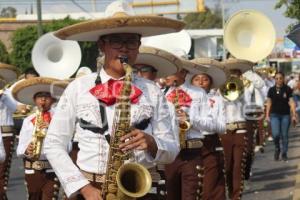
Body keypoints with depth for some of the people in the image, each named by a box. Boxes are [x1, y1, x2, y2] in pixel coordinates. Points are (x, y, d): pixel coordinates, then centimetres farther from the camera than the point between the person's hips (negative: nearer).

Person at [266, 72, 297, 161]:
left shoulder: (288, 89, -4)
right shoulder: (271, 90, 2)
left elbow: (291, 102, -4)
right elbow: (269, 103, 8)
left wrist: (294, 115, -9)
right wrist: (267, 115, 5)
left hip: (285, 115, 0)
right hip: (274, 115, 1)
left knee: (284, 135, 4)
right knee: (275, 134, -13)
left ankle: (284, 153, 18)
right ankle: (277, 149, 15)